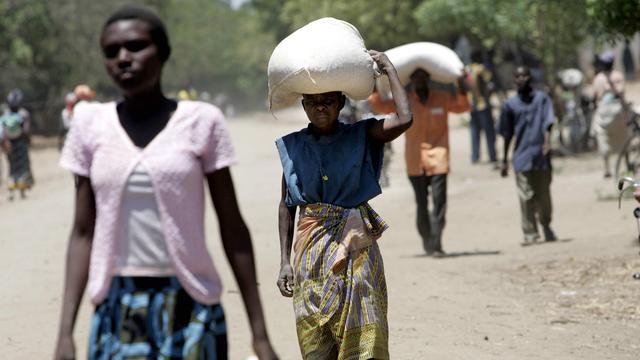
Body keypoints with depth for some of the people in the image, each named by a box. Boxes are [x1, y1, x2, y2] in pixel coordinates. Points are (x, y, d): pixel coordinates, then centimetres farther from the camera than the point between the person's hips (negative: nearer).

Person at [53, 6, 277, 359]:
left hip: (189, 307, -2)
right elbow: (83, 231, 5)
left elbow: (232, 227, 0)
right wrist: (65, 331, -2)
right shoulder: (90, 124, 2)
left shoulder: (201, 121, -4)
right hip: (117, 310, 2)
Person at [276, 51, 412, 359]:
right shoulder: (293, 146, 6)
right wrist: (285, 260, 6)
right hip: (311, 250, 2)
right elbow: (286, 206, 10)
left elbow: (403, 119, -17)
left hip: (355, 248, -2)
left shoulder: (360, 136, 1)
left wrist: (389, 69, -5)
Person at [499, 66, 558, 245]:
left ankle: (546, 225, 26)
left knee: (543, 194, 5)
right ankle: (530, 233, -1)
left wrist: (546, 142, -24)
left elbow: (547, 122, -6)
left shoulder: (542, 98, 5)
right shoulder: (510, 104, 7)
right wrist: (505, 160, 11)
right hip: (522, 155, 0)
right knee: (526, 197, -4)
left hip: (541, 155, 0)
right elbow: (507, 134, 12)